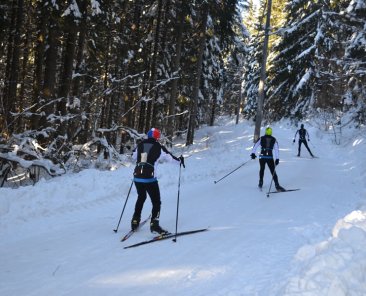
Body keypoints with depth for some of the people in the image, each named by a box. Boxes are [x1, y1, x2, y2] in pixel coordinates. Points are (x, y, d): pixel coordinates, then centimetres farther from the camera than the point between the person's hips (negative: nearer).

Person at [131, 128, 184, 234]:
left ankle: (135, 221, 29)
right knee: (156, 201, 6)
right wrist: (180, 160, 20)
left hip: (137, 177, 5)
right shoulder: (158, 147, -3)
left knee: (141, 197, 28)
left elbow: (133, 156, 24)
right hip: (149, 179, -5)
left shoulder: (140, 145, 9)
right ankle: (154, 223, -8)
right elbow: (169, 157, 1)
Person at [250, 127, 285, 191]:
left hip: (262, 157, 1)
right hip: (270, 158, -1)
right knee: (273, 172, 3)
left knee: (262, 170, 23)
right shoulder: (274, 139, 4)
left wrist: (253, 153, 1)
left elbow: (255, 145, -1)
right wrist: (277, 159, 2)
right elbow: (276, 149, 1)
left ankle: (260, 183, 23)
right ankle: (277, 185, -6)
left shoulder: (261, 138, 4)